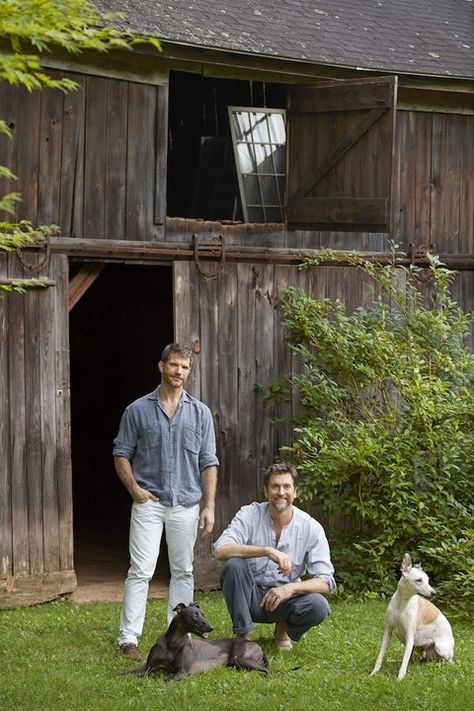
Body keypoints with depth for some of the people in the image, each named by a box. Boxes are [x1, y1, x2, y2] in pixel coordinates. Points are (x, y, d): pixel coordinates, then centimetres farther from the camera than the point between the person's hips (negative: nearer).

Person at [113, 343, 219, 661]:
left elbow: (209, 463, 6)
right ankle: (129, 637, -6)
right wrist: (134, 489, -8)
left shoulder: (200, 412, 7)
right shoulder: (138, 410, 3)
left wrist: (209, 506, -1)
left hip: (186, 504, 2)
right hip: (149, 502, -2)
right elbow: (121, 454, 6)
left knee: (183, 572, 6)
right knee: (141, 571, -7)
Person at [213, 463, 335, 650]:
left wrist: (290, 588, -30)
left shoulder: (311, 527, -8)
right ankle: (243, 636, -16)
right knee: (234, 565, -31)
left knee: (318, 606, -29)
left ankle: (283, 628, 6)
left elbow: (326, 582, -12)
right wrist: (267, 551, -36)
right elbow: (220, 550, -26)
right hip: (250, 595, -1)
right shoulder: (249, 515, -10)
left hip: (285, 597, 1)